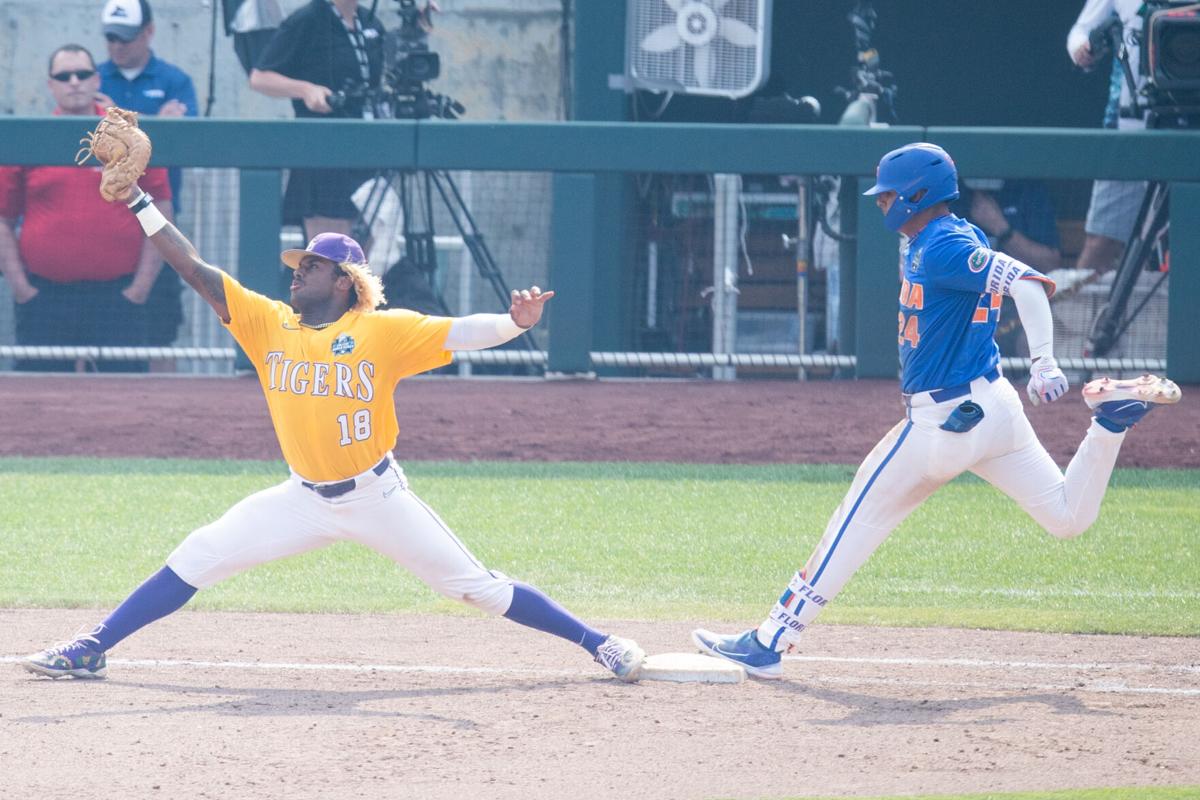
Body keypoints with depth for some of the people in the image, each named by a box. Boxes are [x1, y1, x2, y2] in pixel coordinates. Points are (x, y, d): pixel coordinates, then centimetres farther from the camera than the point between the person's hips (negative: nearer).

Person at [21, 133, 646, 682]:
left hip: (378, 496, -4)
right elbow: (194, 269, -3)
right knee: (197, 558, -2)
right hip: (306, 500, 4)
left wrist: (517, 322, -39)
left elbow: (460, 333, -19)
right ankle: (92, 651, 4)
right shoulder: (269, 323, -1)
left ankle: (597, 644, 7)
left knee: (476, 586, -3)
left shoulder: (382, 331, -11)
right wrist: (136, 200, -9)